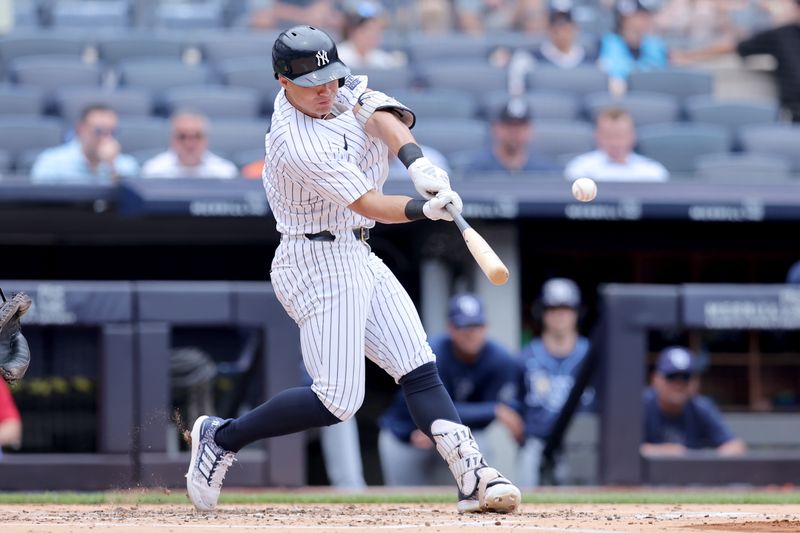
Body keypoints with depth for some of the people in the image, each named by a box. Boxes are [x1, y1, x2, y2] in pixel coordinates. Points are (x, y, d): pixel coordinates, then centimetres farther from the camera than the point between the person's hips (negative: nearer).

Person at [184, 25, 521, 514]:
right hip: (321, 265, -9)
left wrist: (415, 161, -34)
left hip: (357, 258, 9)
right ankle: (222, 438, 5)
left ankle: (474, 477, -6)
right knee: (337, 402, -10)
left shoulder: (339, 88, 0)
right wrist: (428, 210, -39)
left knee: (420, 370, 0)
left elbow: (380, 115, -16)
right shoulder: (299, 147, -25)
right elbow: (371, 205, -24)